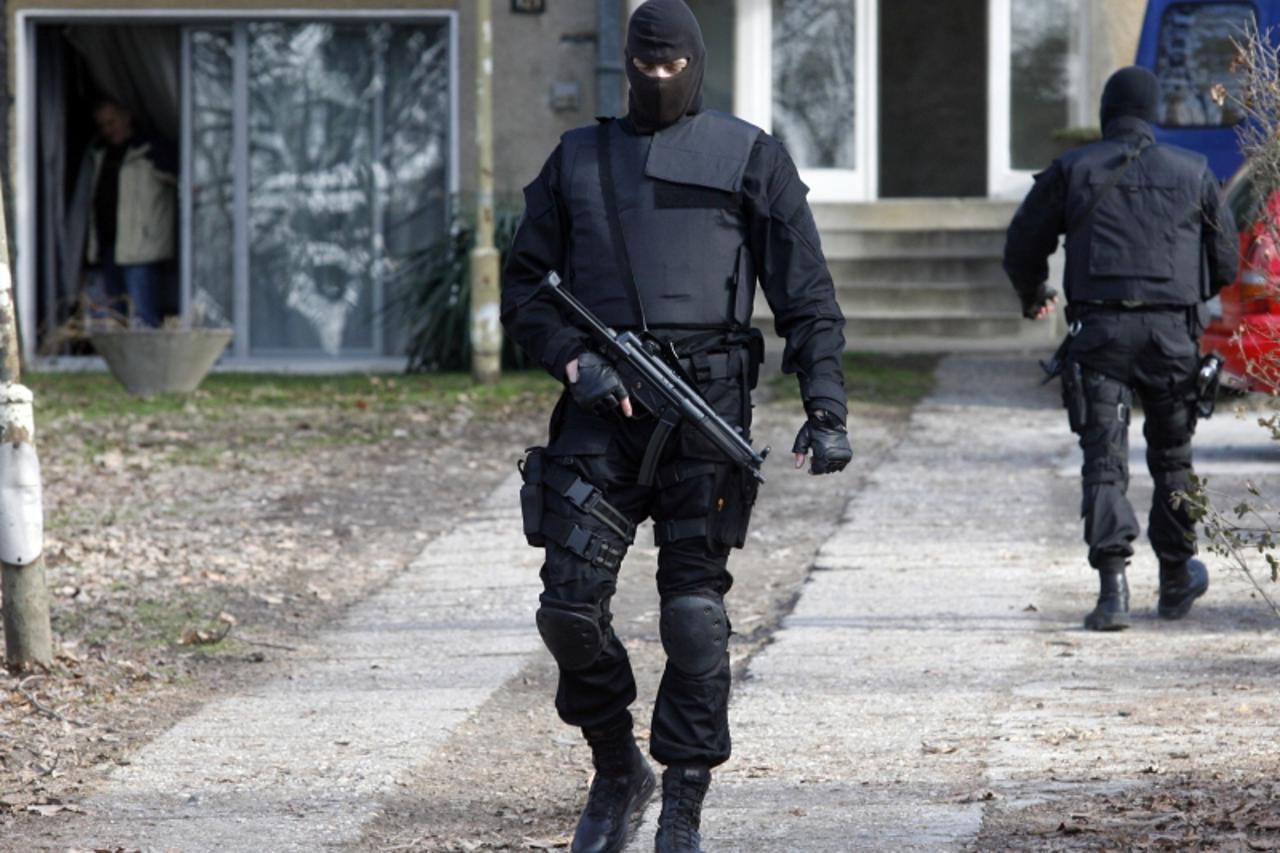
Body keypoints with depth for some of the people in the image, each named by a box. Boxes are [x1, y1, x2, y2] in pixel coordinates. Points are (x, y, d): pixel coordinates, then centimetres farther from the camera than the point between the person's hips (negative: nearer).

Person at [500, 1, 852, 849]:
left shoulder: (751, 158, 7)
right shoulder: (578, 158, 15)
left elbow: (807, 296, 4)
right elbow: (524, 288, 14)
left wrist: (826, 409, -7)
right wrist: (575, 363, -5)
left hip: (705, 405, -2)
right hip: (601, 406, 3)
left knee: (694, 614, -5)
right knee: (570, 605, -5)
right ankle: (616, 771, 18)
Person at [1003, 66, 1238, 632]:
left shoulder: (1072, 171, 6)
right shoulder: (1192, 172, 10)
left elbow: (1022, 246, 11)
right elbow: (1225, 261, 14)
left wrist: (1033, 297, 32)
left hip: (1099, 328, -1)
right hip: (1172, 330, 1)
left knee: (1104, 459, -4)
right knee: (1172, 456, 16)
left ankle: (1113, 586, -17)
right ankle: (1176, 580, 27)